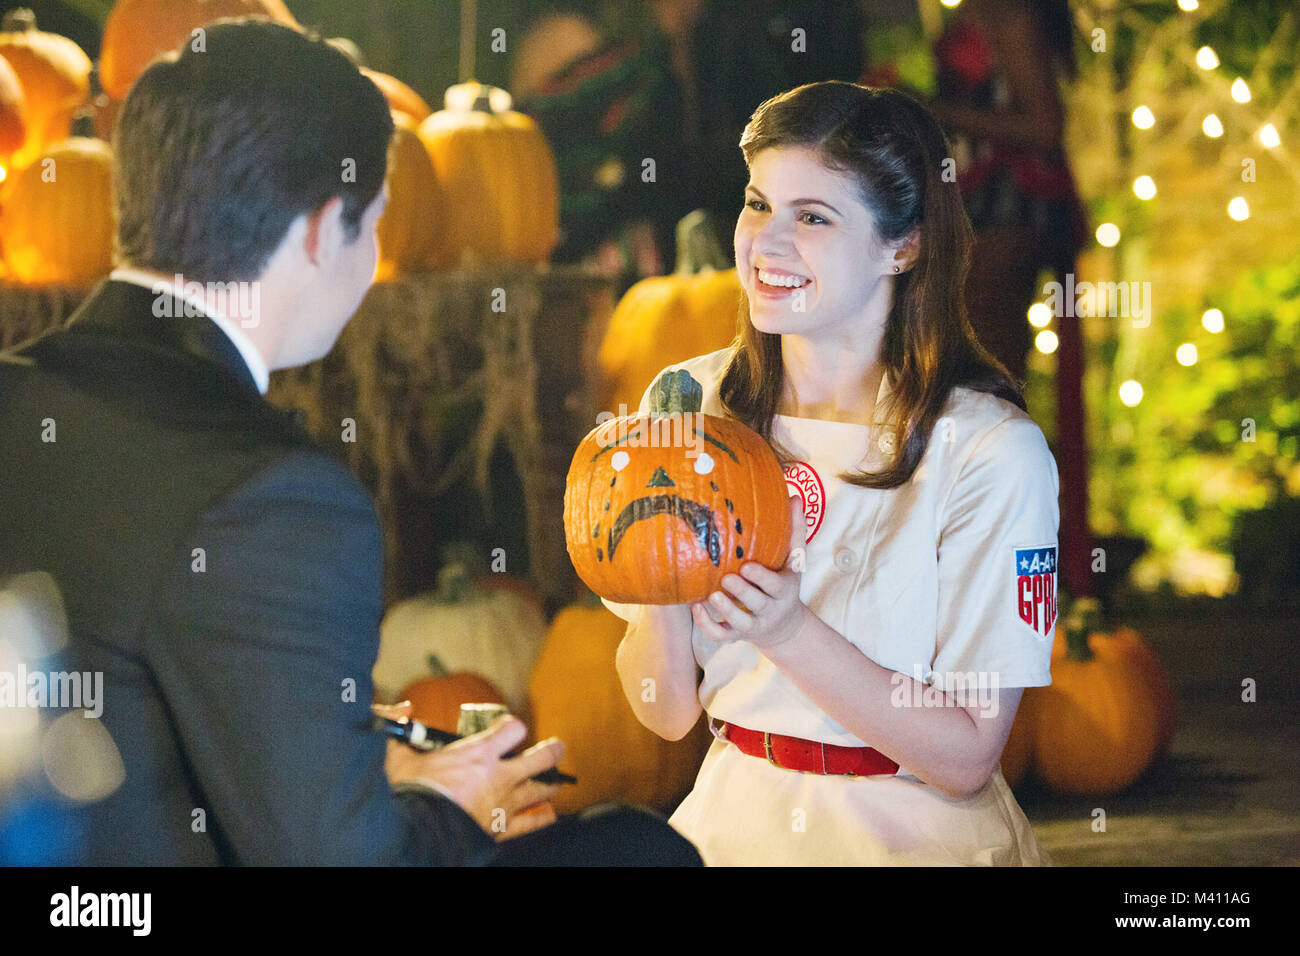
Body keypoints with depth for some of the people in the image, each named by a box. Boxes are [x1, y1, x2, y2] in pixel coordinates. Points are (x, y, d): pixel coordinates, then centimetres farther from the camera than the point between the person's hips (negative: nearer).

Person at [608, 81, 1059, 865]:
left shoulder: (992, 451, -10)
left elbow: (965, 757, -12)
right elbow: (668, 713, 5)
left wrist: (786, 631, -21)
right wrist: (659, 593, -14)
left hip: (913, 835, -4)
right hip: (736, 821, 4)